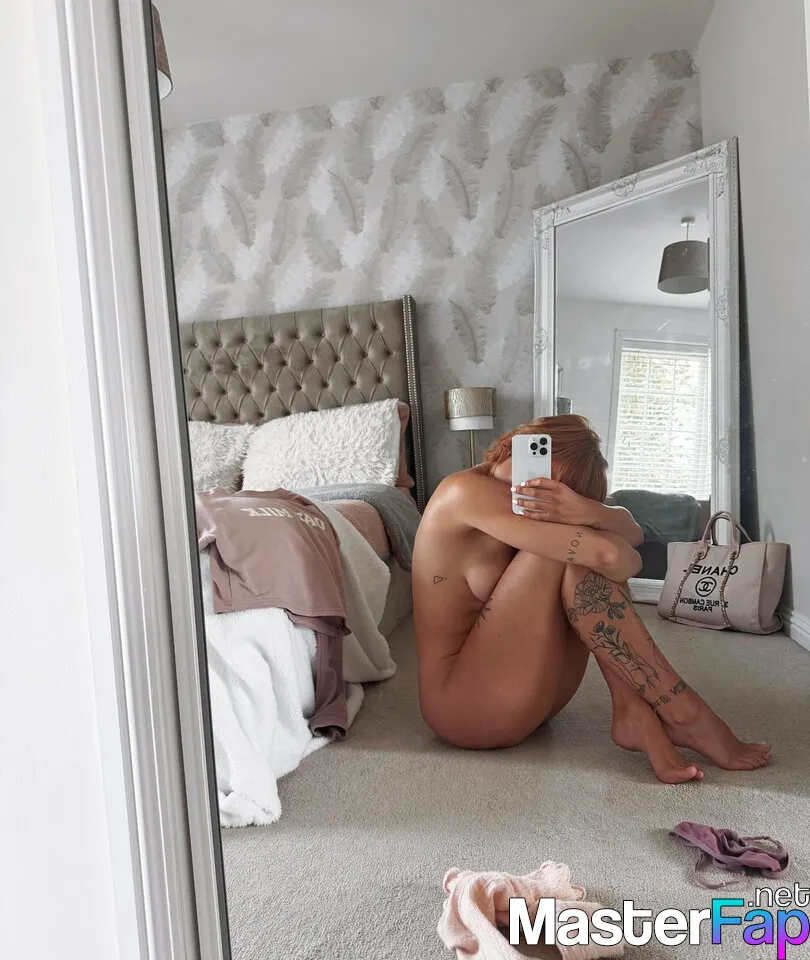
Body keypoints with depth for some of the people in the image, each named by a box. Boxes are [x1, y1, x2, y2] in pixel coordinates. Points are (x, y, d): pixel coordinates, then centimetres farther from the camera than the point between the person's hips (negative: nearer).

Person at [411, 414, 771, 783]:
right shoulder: (465, 491, -21)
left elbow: (632, 533, -6)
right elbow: (607, 555, -28)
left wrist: (589, 512, -27)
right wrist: (628, 560, -6)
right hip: (461, 703, -8)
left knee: (583, 542, -7)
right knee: (573, 554, -23)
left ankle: (634, 711, -14)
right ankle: (686, 716, -14)